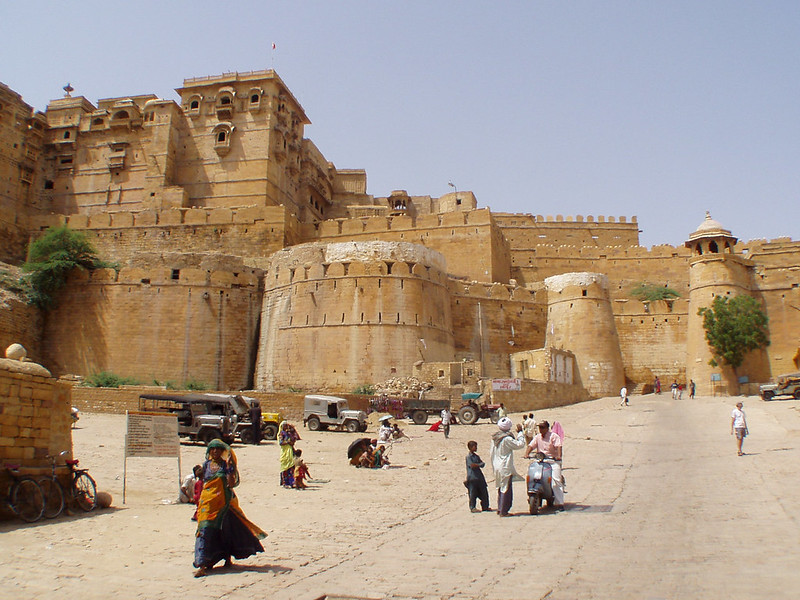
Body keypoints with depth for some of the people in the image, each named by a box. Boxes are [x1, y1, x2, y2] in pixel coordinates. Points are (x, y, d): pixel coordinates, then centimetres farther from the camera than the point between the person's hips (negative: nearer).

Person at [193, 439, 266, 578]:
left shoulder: (226, 465, -1)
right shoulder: (206, 465, 7)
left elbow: (232, 483, -12)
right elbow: (203, 483, 14)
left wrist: (229, 467, -17)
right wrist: (200, 502, 11)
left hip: (223, 501, -1)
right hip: (208, 502, 1)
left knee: (226, 529, 9)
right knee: (205, 530, -7)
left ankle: (227, 557, 30)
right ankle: (202, 565, -2)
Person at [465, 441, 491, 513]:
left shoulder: (476, 456, 16)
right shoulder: (469, 456, -7)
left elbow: (483, 464, 8)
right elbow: (472, 465, -17)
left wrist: (476, 465, -12)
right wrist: (479, 464, -2)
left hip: (479, 477, 7)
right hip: (472, 478, -7)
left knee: (484, 492, 8)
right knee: (473, 493, -2)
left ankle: (485, 507, 18)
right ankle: (473, 508, 8)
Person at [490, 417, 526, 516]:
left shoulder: (495, 438, 7)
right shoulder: (506, 439, -18)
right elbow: (520, 444, -16)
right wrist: (520, 432, -7)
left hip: (497, 467, 8)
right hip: (505, 468, -8)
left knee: (500, 488, 18)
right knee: (506, 489, -1)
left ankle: (499, 509, 24)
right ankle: (503, 511, 1)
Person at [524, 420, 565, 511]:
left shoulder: (553, 436, -1)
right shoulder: (537, 437, 15)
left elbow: (558, 446, -14)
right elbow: (531, 446, 7)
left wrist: (558, 456, -32)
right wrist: (527, 454, -12)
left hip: (553, 460, -5)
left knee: (556, 480, -15)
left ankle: (559, 503, -14)